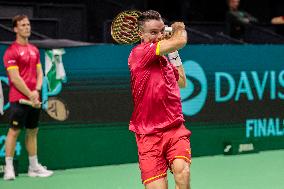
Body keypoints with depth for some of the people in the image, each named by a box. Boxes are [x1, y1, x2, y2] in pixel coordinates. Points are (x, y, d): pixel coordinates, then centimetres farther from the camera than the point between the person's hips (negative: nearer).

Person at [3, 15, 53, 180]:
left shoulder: (35, 50, 14)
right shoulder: (11, 51, -8)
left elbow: (39, 73, 13)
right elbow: (15, 78, -14)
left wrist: (36, 91, -4)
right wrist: (30, 95, -15)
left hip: (35, 100, 7)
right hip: (19, 99, -7)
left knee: (33, 131, 12)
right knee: (14, 131, -5)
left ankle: (34, 167, 19)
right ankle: (9, 168, -1)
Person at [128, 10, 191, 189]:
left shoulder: (164, 58, 17)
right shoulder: (139, 52, -7)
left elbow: (181, 82, 35)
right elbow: (180, 41, -13)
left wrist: (174, 54, 28)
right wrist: (180, 28, 9)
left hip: (175, 129, 5)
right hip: (148, 135, -5)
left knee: (182, 171, -24)